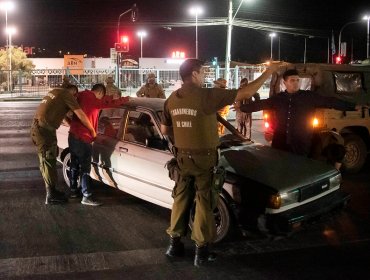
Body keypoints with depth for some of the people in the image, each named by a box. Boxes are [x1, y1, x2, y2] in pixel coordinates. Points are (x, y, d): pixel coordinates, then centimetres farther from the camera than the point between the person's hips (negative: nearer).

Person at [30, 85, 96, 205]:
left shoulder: (55, 92, 21)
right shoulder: (67, 94, -6)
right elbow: (81, 115, -10)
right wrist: (92, 131, 0)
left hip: (37, 127, 9)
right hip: (44, 130, -9)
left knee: (46, 161, 16)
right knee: (48, 162, -3)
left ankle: (51, 190, 25)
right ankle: (51, 196, 3)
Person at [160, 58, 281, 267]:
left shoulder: (172, 99, 1)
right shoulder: (207, 96, -19)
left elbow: (165, 130, 11)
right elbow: (245, 93, -17)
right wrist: (268, 72, -8)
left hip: (182, 157, 6)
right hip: (204, 158, -5)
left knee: (181, 199, 16)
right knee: (204, 203, 4)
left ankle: (175, 243, 23)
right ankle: (202, 251, 9)